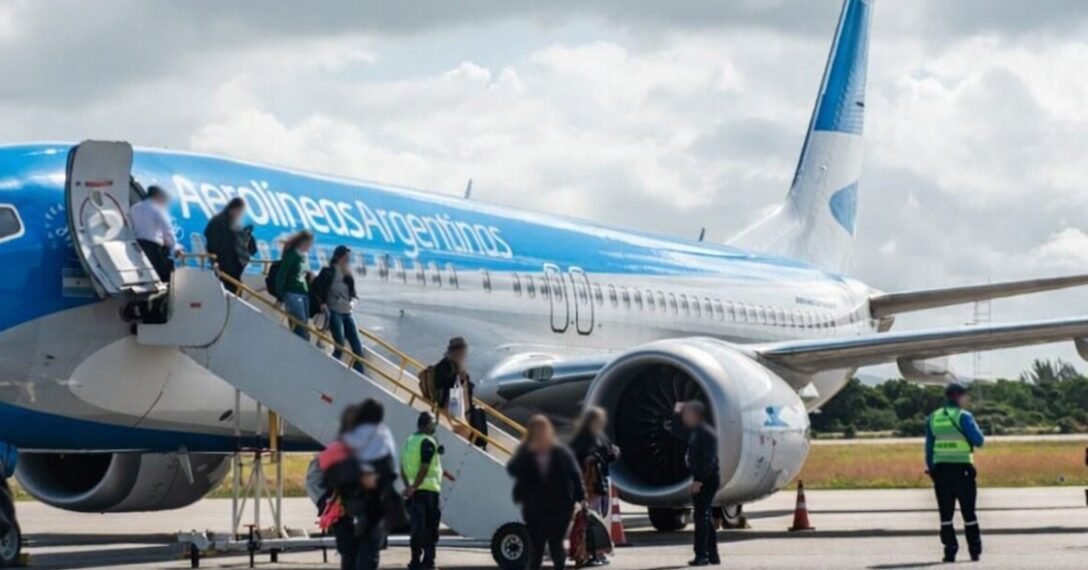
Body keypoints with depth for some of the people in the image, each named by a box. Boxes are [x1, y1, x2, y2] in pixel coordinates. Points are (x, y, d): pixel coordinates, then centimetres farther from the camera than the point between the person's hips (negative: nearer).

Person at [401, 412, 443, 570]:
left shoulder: (409, 441, 15)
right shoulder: (428, 442, -11)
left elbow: (403, 468, 15)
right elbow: (424, 468, -20)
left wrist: (408, 486, 16)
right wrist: (414, 487, -17)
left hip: (413, 491, 8)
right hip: (427, 489, -8)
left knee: (417, 526, 11)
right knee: (430, 527, -3)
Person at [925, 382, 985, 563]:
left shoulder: (933, 418, 9)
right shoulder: (963, 417, -7)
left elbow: (929, 448, 10)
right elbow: (979, 441, -8)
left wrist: (931, 470, 15)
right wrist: (978, 430, 12)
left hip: (940, 469, 3)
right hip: (962, 469, -3)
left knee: (946, 514, 8)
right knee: (968, 512, 6)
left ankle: (950, 551, 4)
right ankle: (975, 550, 9)